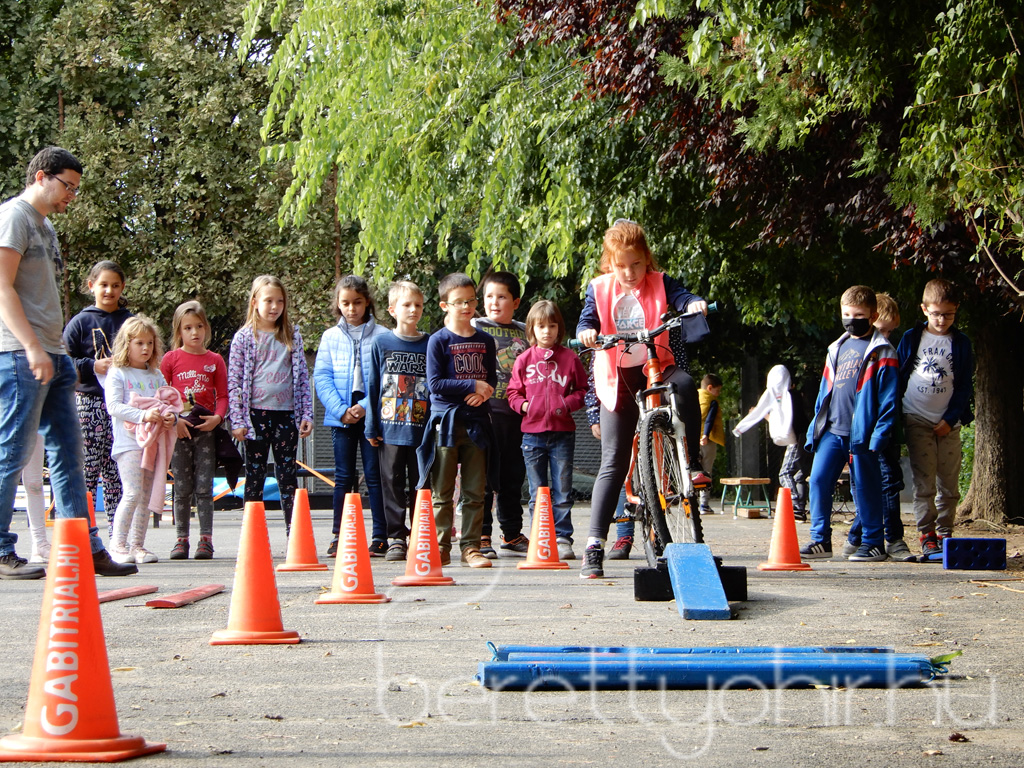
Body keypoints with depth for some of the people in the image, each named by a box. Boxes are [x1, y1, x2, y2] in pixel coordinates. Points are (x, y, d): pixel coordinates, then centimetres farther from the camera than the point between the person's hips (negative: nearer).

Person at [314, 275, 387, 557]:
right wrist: (341, 410, -9)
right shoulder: (330, 337, 8)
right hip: (341, 415, 2)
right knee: (343, 476, 4)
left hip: (372, 414, -2)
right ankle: (339, 537, 8)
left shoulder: (381, 336, 2)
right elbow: (322, 377, 3)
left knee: (374, 475, 0)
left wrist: (366, 406, -14)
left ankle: (380, 536, 4)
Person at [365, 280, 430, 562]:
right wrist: (372, 427, 2)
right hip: (390, 429, 0)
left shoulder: (430, 345, 6)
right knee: (393, 484, 1)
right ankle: (396, 539, 7)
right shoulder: (381, 343, 5)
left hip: (422, 430, 0)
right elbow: (372, 387, 6)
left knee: (420, 486, 4)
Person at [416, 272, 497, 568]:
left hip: (476, 421, 4)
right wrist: (473, 385, -13)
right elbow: (435, 383, -10)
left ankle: (470, 547, 7)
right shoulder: (438, 341, -3)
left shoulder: (485, 341, 11)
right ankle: (441, 548, 5)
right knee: (442, 493, 0)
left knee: (475, 492, 3)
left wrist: (483, 393, -10)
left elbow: (491, 379, 12)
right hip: (446, 422, -4)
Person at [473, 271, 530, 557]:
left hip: (516, 413, 4)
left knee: (513, 477, 10)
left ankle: (512, 536, 20)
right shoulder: (474, 327, 3)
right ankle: (480, 536, 1)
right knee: (483, 475, -5)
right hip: (484, 411, -4)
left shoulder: (524, 332, 14)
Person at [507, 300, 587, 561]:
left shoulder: (569, 358, 5)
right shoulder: (524, 360, 7)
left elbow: (583, 390, 8)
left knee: (562, 491, 0)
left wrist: (568, 403, -8)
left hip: (562, 433, -1)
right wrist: (522, 404, -7)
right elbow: (513, 391, 12)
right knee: (537, 493, 5)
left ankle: (563, 539, 7)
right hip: (533, 432, 1)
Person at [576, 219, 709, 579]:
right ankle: (595, 544, -2)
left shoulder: (658, 283, 3)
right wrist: (586, 331, -28)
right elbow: (587, 319, -5)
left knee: (684, 383, -37)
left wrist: (694, 304, -36)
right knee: (613, 462, -4)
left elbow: (680, 296, -13)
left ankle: (692, 464, -24)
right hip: (617, 378, 0)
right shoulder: (600, 289, 5)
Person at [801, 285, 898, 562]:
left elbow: (888, 398, -5)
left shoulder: (881, 351, 1)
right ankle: (820, 539, 4)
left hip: (861, 433, -6)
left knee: (865, 487, -1)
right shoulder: (837, 349, 20)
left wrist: (879, 434, -13)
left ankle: (873, 542, 8)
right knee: (818, 479, -2)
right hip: (831, 430, 6)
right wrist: (814, 429, 15)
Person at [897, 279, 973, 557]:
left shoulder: (961, 343, 6)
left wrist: (950, 419, -5)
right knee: (924, 482, -7)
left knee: (949, 484, 2)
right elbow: (897, 378, 7)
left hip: (948, 423, 1)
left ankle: (944, 534, 12)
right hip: (917, 420, -1)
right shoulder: (911, 338, 5)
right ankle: (927, 536, -5)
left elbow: (965, 387, 5)